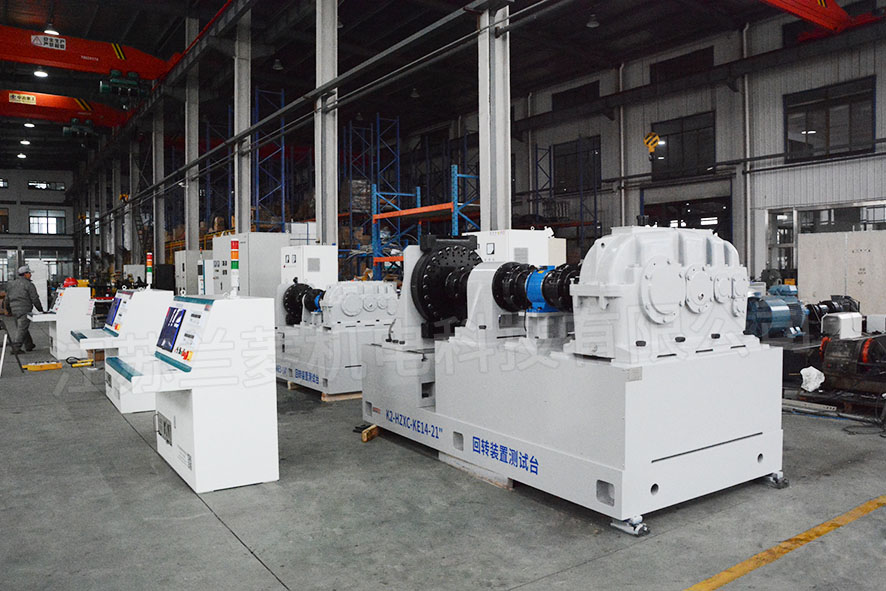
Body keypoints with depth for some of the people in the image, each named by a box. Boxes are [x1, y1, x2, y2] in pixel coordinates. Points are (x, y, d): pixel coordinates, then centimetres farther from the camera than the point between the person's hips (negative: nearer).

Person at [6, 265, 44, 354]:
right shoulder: (29, 285, -8)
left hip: (14, 310, 8)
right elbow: (35, 299, -10)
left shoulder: (11, 284, 15)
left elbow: (7, 298, 19)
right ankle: (16, 348, -7)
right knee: (22, 329, -5)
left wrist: (9, 310, 27)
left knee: (21, 328, 15)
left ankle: (29, 345, 24)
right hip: (24, 310, -8)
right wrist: (40, 309, 1)